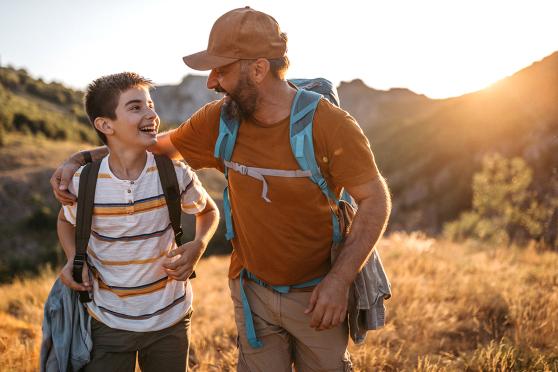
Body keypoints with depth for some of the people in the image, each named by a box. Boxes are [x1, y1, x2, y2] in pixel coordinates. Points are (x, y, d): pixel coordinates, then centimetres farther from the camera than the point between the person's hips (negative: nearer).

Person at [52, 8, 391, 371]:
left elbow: (376, 199, -15)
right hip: (253, 290, 3)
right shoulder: (219, 119, -9)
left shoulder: (330, 124, -21)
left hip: (317, 296, -2)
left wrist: (340, 280, -23)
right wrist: (81, 159, 1)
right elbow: (160, 145, 7)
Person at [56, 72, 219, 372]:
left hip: (170, 319, 1)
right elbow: (67, 220, 10)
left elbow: (209, 211, 5)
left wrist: (198, 246, -14)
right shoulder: (83, 182, -13)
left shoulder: (175, 174, -14)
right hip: (107, 322, 0)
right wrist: (73, 259, -8)